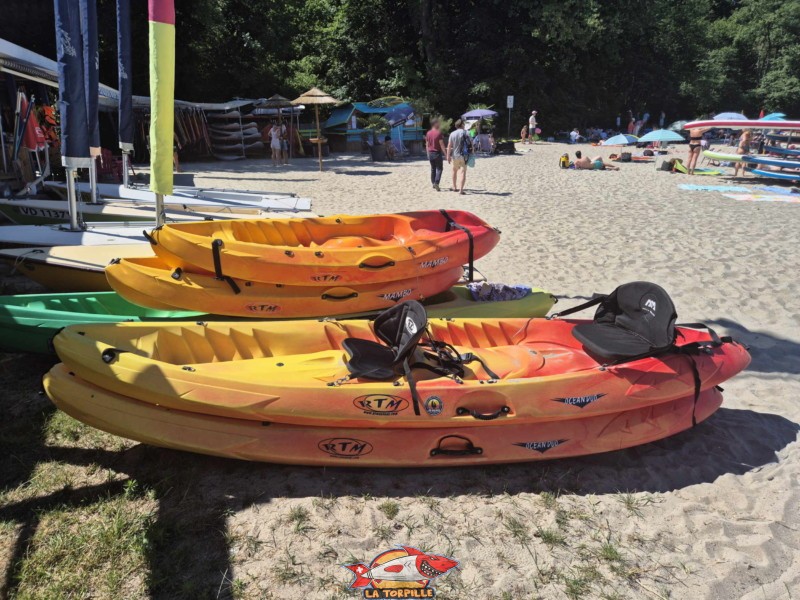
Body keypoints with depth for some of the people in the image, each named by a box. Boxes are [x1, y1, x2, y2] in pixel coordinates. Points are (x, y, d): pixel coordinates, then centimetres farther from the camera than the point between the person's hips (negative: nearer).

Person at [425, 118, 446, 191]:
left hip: (430, 153, 6)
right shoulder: (438, 132, -12)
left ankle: (433, 183, 18)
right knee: (439, 168, -1)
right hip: (437, 153, -6)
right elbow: (441, 144, -14)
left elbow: (427, 145, 11)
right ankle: (436, 183, -16)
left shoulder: (428, 133, 7)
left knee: (433, 169, 14)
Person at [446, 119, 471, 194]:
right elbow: (470, 143, -6)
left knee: (455, 171, 21)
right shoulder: (464, 133, -6)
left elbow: (449, 146, -2)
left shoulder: (452, 134, 1)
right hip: (463, 156, -3)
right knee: (463, 172, -3)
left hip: (455, 156, 3)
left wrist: (448, 157, 1)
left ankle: (454, 187, 32)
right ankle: (461, 189, -13)